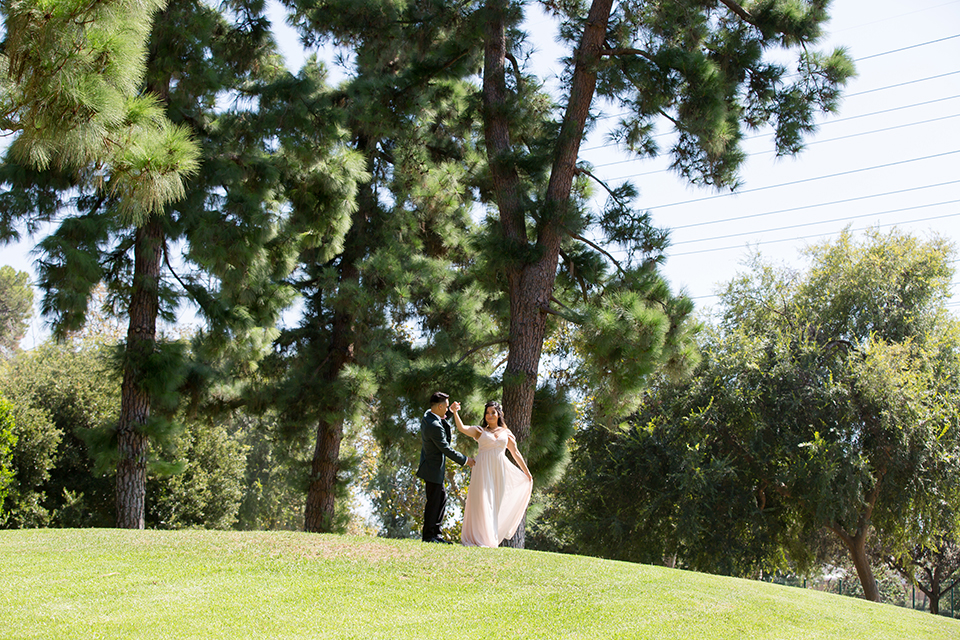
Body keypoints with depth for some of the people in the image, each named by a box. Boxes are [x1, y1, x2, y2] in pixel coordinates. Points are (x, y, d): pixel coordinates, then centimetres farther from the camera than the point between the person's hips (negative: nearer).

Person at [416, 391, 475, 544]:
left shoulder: (427, 417, 3)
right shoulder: (435, 426, -27)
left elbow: (446, 436, 15)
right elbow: (446, 449, -20)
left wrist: (445, 419, 2)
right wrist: (465, 460, -9)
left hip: (432, 465, 10)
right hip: (433, 468, -10)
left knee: (441, 497, 14)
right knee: (433, 501, -2)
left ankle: (435, 532, 18)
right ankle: (428, 535, 7)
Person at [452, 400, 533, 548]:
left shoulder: (506, 433, 14)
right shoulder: (480, 431, 8)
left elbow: (516, 454, 18)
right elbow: (462, 428, -9)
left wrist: (527, 473, 19)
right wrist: (455, 412, -23)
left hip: (499, 471, 3)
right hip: (483, 469, -3)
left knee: (495, 504, 4)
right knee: (482, 501, -9)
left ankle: (492, 538, 9)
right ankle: (480, 537, -7)